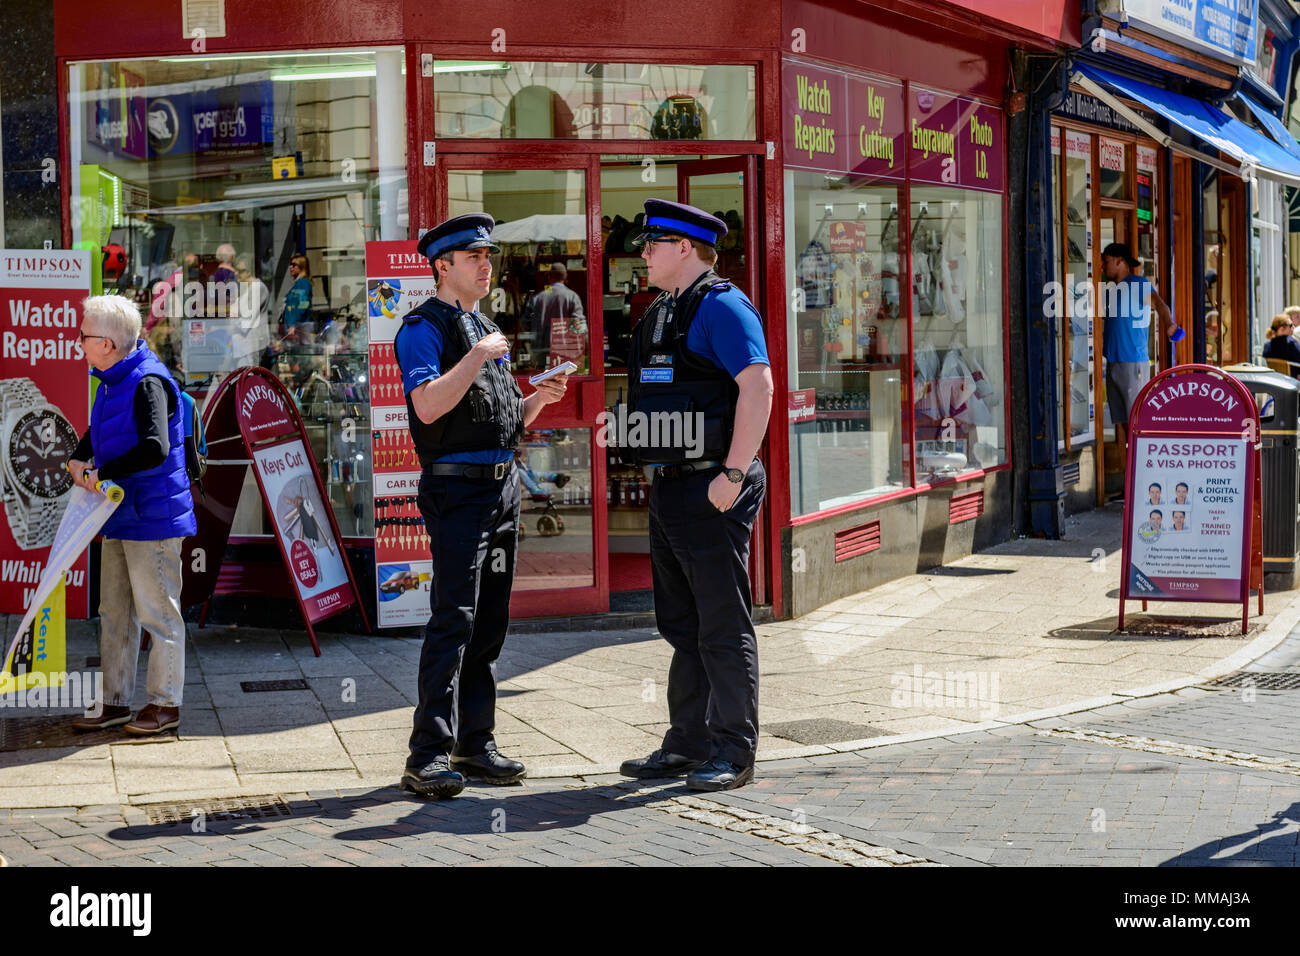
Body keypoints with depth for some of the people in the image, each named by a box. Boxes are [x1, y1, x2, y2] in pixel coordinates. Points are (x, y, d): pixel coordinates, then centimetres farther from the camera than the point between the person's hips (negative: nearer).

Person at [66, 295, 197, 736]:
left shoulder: (148, 382, -19)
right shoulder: (112, 382, 11)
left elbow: (155, 448, -30)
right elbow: (99, 430, 30)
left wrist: (102, 474, -21)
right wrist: (80, 457, 10)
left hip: (152, 518, -10)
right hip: (118, 517, 10)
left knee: (158, 613, 0)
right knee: (114, 614, 13)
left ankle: (165, 703, 9)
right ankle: (116, 701, 22)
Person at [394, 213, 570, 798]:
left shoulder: (487, 330, 21)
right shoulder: (424, 327, -6)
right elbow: (428, 405, -21)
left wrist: (540, 398, 6)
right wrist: (477, 358, -18)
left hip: (503, 486, 9)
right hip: (457, 487, -9)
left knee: (490, 622, 9)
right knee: (454, 619, -15)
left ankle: (476, 745, 16)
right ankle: (428, 757, -15)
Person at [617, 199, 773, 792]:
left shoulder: (721, 306, -11)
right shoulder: (662, 314, 18)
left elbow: (758, 387, -20)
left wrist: (732, 476, -23)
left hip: (713, 491, -10)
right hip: (670, 487, 10)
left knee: (724, 627, -4)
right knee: (683, 627, 14)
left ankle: (732, 754, 1)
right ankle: (687, 744, 22)